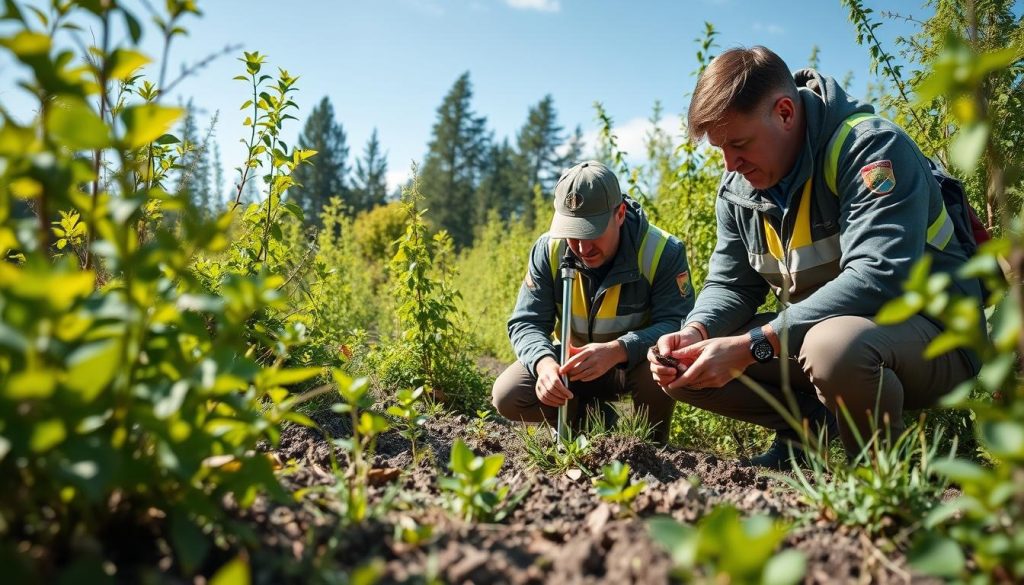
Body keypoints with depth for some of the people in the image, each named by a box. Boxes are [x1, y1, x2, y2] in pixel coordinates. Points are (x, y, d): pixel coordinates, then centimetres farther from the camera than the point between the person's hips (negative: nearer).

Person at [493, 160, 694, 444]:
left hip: (634, 361, -2)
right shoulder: (548, 250, -14)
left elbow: (677, 324, -29)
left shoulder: (663, 252, -22)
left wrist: (616, 351, -48)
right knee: (506, 396, -17)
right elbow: (526, 322, -16)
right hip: (574, 360, 3)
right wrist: (544, 363, -40)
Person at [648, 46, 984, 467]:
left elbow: (879, 279, -33)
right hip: (814, 331, 7)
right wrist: (695, 332, -20)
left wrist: (752, 345, -36)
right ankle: (815, 425, 3)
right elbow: (730, 286, 4)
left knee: (834, 345, -41)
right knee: (685, 368, -5)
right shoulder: (738, 188, 2)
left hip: (931, 335, -6)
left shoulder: (872, 147, -20)